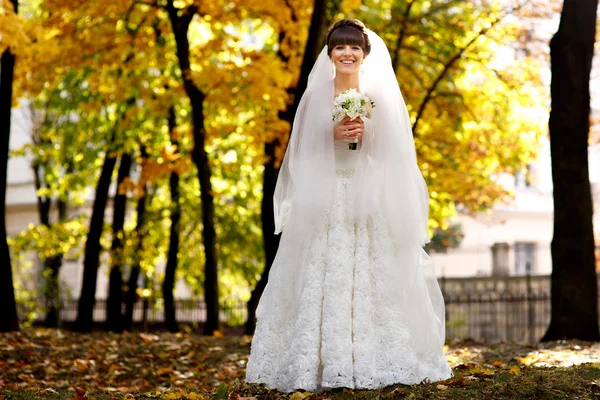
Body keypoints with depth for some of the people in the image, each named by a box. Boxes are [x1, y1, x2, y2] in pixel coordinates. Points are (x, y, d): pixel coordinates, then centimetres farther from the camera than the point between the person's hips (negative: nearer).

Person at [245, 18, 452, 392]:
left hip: (370, 201, 0)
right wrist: (332, 136, -10)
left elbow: (396, 153, 7)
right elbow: (302, 152, 5)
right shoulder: (316, 97, 8)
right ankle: (323, 365, -6)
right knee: (323, 280, -7)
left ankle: (373, 362, 0)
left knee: (372, 279, -5)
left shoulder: (381, 96, 8)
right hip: (325, 202, 0)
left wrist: (365, 136, -9)